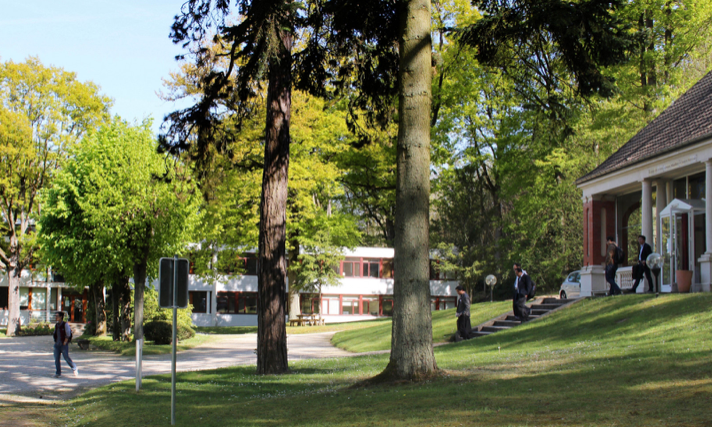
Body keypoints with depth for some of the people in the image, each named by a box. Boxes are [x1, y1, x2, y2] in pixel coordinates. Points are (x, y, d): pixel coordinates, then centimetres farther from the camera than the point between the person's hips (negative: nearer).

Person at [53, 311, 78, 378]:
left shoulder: (65, 324, -9)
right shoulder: (56, 325, 11)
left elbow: (68, 334, -9)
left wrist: (64, 342, -11)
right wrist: (55, 341, 11)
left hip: (64, 345, -6)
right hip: (57, 345, 6)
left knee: (66, 358, -6)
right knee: (56, 358, 0)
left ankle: (75, 368, 15)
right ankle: (58, 373, 7)